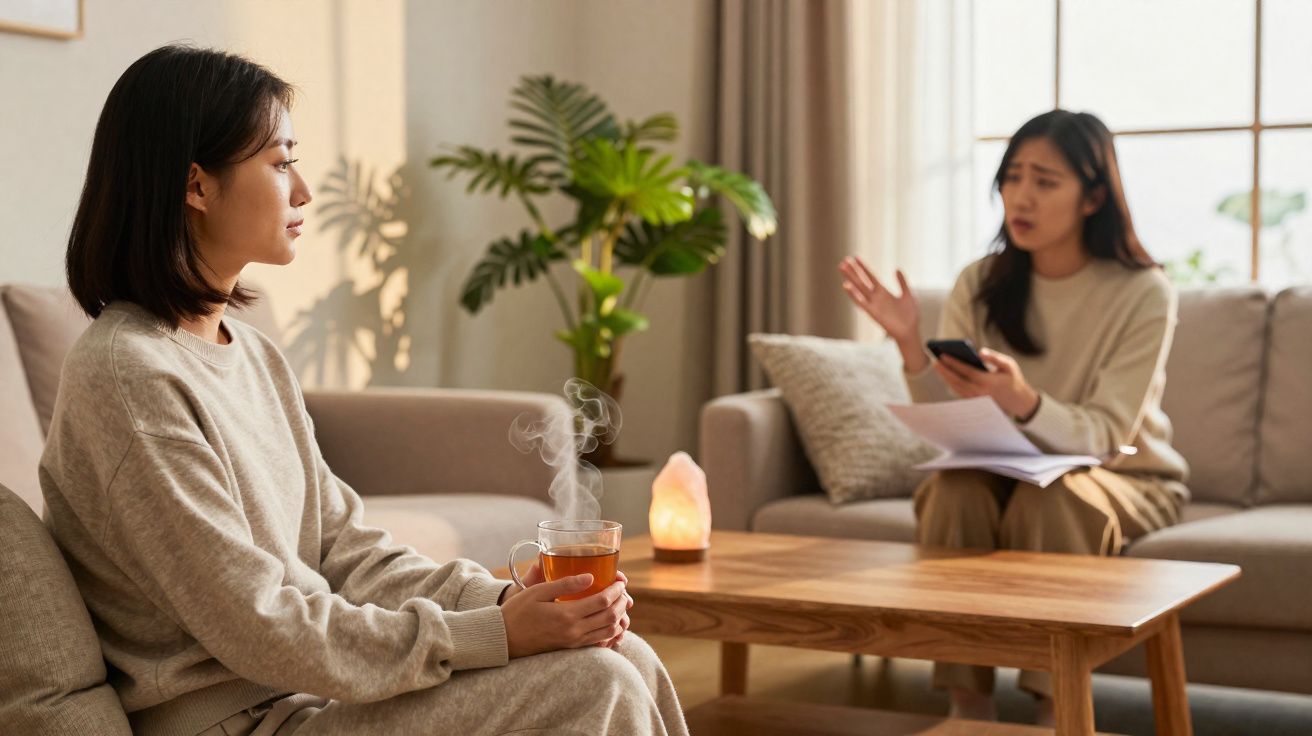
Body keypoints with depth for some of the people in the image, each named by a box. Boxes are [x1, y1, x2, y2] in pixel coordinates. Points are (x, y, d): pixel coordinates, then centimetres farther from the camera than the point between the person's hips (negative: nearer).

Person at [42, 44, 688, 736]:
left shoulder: (252, 353, 11)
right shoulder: (127, 375, -18)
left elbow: (344, 549, 9)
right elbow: (260, 630, -20)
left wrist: (503, 600, -7)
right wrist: (497, 634, -20)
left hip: (311, 674, 8)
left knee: (628, 659, -4)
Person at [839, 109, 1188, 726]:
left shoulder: (1143, 293, -15)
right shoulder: (980, 285, -6)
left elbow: (1104, 436, -23)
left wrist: (1023, 403, -43)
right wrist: (912, 347, -30)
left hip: (1125, 477, -3)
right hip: (1007, 467, 3)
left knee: (1049, 498, -34)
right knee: (954, 488, -29)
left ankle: (1056, 710, -25)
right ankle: (969, 707, -23)